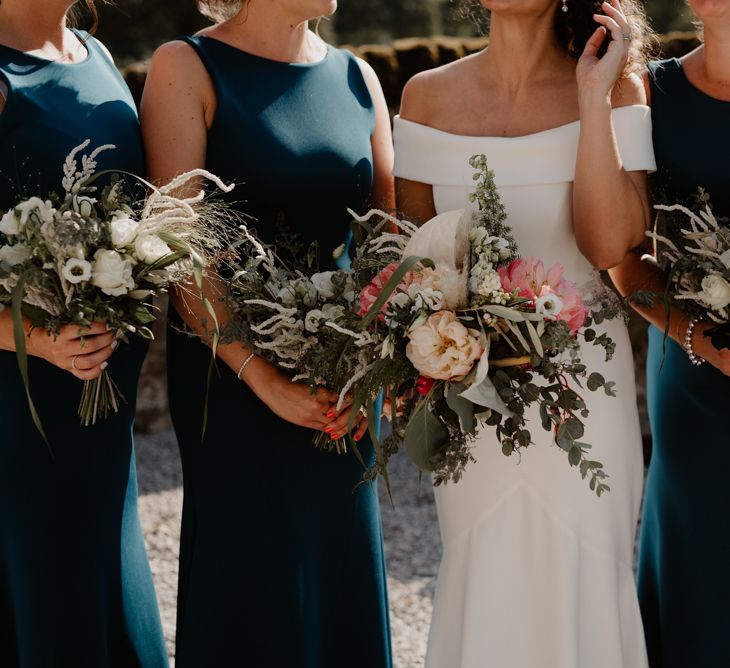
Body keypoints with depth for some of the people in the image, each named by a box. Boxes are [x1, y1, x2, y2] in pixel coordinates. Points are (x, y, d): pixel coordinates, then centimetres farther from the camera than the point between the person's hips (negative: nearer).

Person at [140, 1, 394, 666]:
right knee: (253, 568, 3)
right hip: (233, 376, -5)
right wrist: (263, 377, -19)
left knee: (343, 566, 11)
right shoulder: (188, 68, -7)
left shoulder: (357, 78, 9)